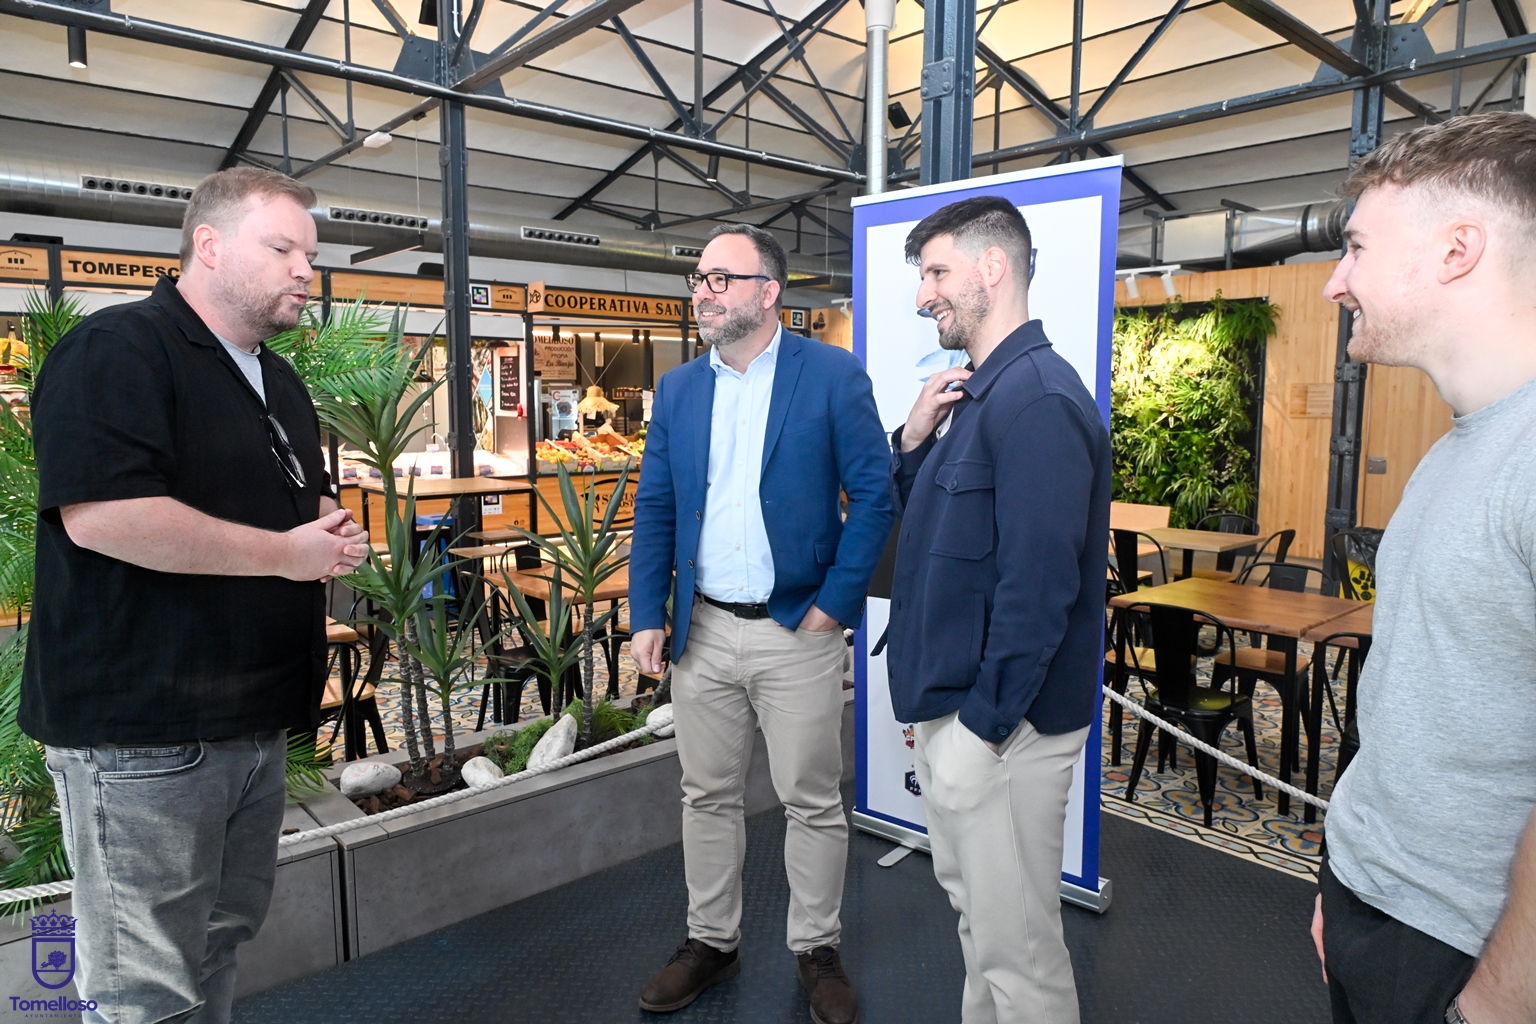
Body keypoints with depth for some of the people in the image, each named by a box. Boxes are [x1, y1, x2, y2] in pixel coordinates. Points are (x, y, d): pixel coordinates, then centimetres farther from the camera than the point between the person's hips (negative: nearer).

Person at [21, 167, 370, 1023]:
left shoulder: (280, 381, 16)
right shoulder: (118, 350, -12)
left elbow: (311, 502, 28)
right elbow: (99, 515, -26)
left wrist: (335, 537, 3)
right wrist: (286, 553, -18)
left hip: (257, 719, 9)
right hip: (143, 731, -8)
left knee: (221, 946, 22)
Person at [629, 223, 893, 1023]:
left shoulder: (834, 376, -6)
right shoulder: (677, 390, 7)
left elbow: (873, 494, -7)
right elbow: (654, 510, 8)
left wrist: (836, 604, -11)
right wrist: (647, 615, 0)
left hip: (797, 630, -4)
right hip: (701, 631, 4)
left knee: (812, 802, 9)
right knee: (707, 797, 15)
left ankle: (817, 949, 30)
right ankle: (710, 942, 35)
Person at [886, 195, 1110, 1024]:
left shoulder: (1035, 397, -19)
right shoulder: (976, 391, 12)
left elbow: (1038, 584, -24)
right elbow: (926, 524, 17)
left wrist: (983, 725, -19)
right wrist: (913, 443, -1)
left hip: (998, 726, -10)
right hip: (952, 708, 10)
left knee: (1015, 942, 7)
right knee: (973, 906, 25)